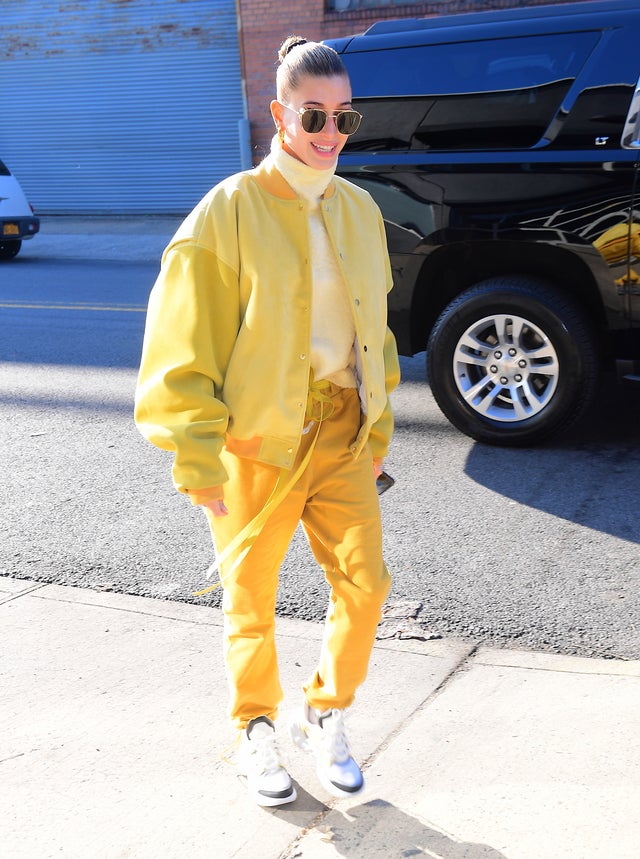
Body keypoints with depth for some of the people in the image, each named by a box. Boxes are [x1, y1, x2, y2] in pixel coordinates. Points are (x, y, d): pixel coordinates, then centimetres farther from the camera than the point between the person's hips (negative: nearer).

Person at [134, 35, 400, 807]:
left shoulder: (359, 209, 8)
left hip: (342, 431, 5)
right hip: (257, 433, -4)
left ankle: (325, 716, 28)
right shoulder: (230, 210, -9)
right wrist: (197, 459, -13)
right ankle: (256, 730, 33)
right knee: (251, 598, 10)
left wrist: (377, 427, 17)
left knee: (364, 585, 3)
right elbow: (185, 346, -10)